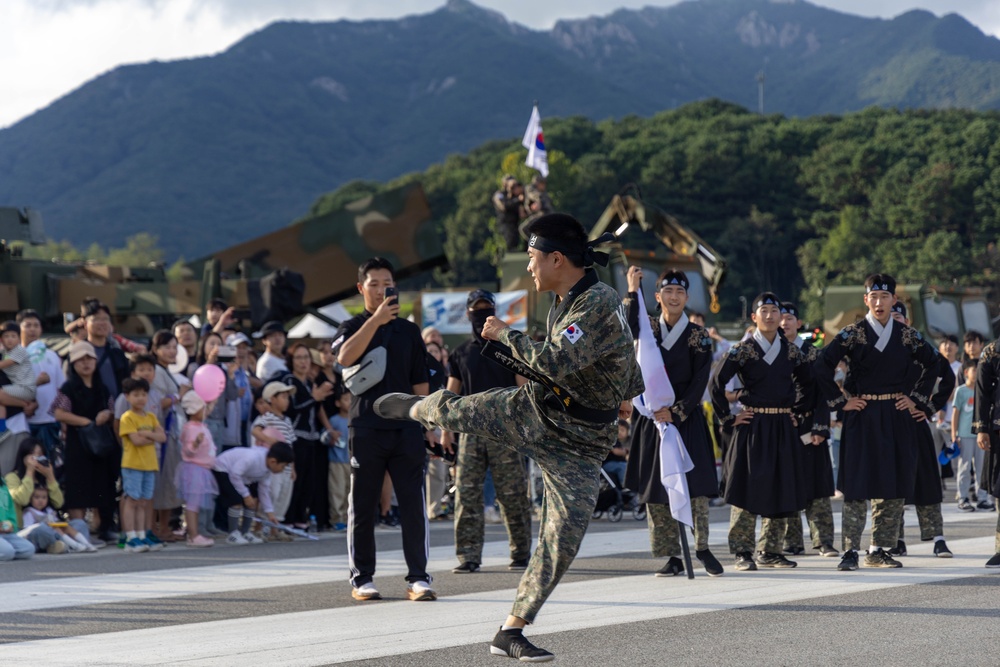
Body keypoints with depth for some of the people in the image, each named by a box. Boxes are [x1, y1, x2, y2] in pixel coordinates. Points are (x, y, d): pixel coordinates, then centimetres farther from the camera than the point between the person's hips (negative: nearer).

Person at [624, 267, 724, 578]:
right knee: (655, 488, 0)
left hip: (686, 419, -2)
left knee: (694, 484, -10)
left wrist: (676, 412, -14)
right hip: (653, 418, 2)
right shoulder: (648, 328, 8)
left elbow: (699, 382, -4)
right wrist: (632, 293, -16)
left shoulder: (697, 335, 1)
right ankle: (672, 557, 4)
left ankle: (702, 548, 1)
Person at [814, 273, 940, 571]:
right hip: (861, 417, -3)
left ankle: (880, 550, 12)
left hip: (897, 417, 4)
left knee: (894, 484, 5)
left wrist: (917, 398, 8)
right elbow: (822, 366, -6)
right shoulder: (852, 334, -4)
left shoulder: (907, 336, 5)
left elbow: (932, 365, 17)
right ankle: (850, 550, -4)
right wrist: (840, 401, -7)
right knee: (857, 483, -6)